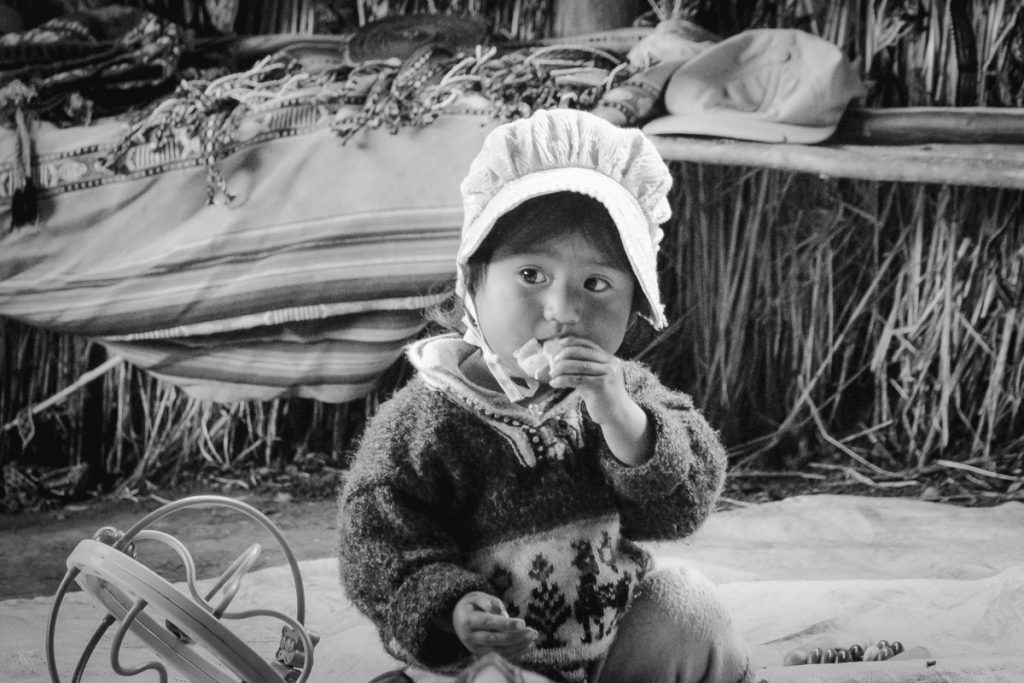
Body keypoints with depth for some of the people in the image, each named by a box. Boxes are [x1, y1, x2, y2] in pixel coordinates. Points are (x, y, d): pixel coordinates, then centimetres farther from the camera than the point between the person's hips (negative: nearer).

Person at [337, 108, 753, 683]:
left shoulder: (623, 391, -3)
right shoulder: (424, 424, -15)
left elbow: (685, 506, -10)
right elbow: (382, 552, -12)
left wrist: (621, 417, -26)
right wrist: (452, 609, -30)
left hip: (619, 625, 4)